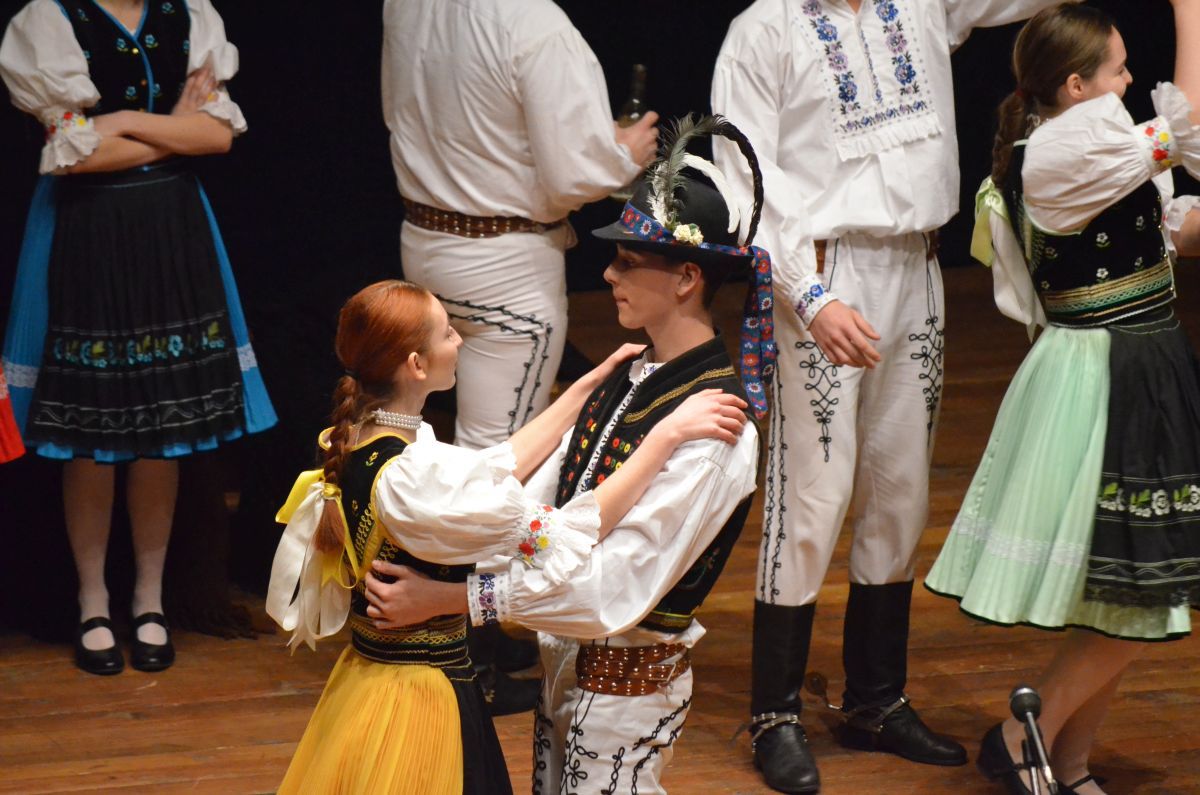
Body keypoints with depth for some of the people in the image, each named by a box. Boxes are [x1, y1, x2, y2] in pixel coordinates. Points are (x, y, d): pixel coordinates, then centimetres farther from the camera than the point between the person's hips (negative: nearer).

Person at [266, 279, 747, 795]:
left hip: (369, 672, 9)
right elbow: (566, 536, -26)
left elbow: (498, 466, 11)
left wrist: (590, 385, 16)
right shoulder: (409, 478, -28)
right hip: (420, 706, -9)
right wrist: (668, 435, -21)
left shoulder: (354, 441, 0)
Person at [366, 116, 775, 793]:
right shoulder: (631, 381, 5)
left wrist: (449, 598, -28)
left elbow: (618, 584, -27)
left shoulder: (712, 426, -23)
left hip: (628, 683, -8)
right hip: (567, 657, 8)